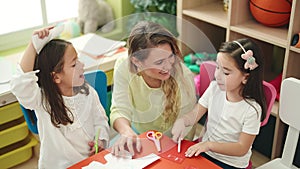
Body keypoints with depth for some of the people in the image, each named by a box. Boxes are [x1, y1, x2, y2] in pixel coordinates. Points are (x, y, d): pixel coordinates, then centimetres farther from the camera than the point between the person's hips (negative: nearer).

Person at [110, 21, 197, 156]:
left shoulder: (183, 76, -26)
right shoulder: (123, 68, -21)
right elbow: (120, 110, -19)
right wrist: (127, 131, -38)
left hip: (169, 140, -2)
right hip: (137, 134, 3)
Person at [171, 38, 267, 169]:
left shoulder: (252, 109, -22)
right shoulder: (214, 88, -8)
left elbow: (242, 149, -17)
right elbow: (194, 115, -4)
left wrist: (209, 145, -25)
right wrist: (182, 121, -25)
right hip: (204, 151, 5)